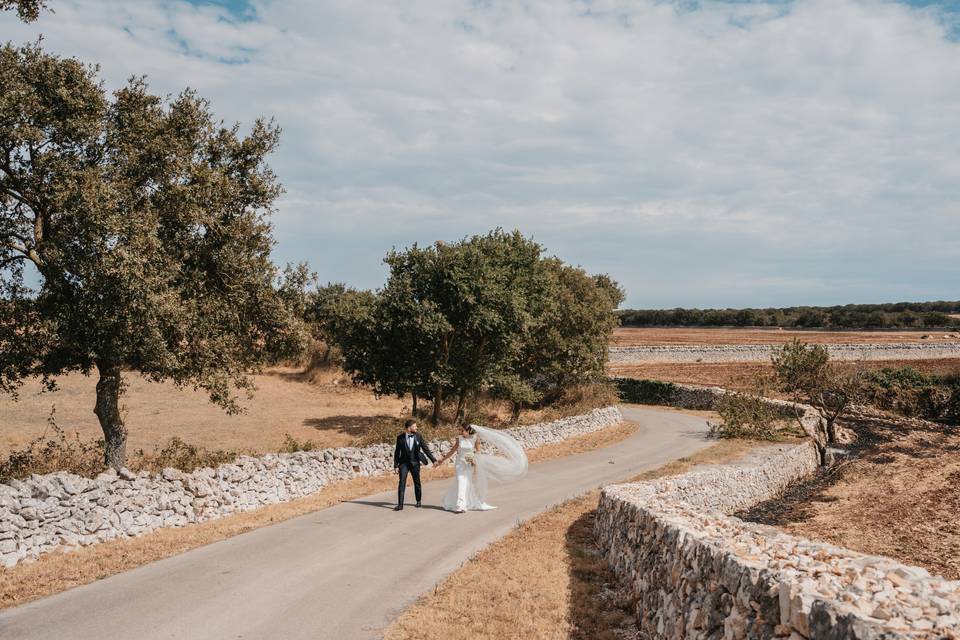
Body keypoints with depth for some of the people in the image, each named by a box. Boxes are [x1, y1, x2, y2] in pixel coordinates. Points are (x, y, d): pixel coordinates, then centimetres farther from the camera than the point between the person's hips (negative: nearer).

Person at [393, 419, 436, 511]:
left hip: (415, 463, 1)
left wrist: (434, 460, -6)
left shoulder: (418, 436, -4)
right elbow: (397, 452, -1)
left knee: (417, 482, 13)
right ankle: (400, 505, -11)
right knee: (402, 483, -11)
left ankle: (418, 501, 34)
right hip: (404, 463, -1)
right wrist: (395, 465, -3)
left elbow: (426, 449, -1)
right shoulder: (400, 437, -7)